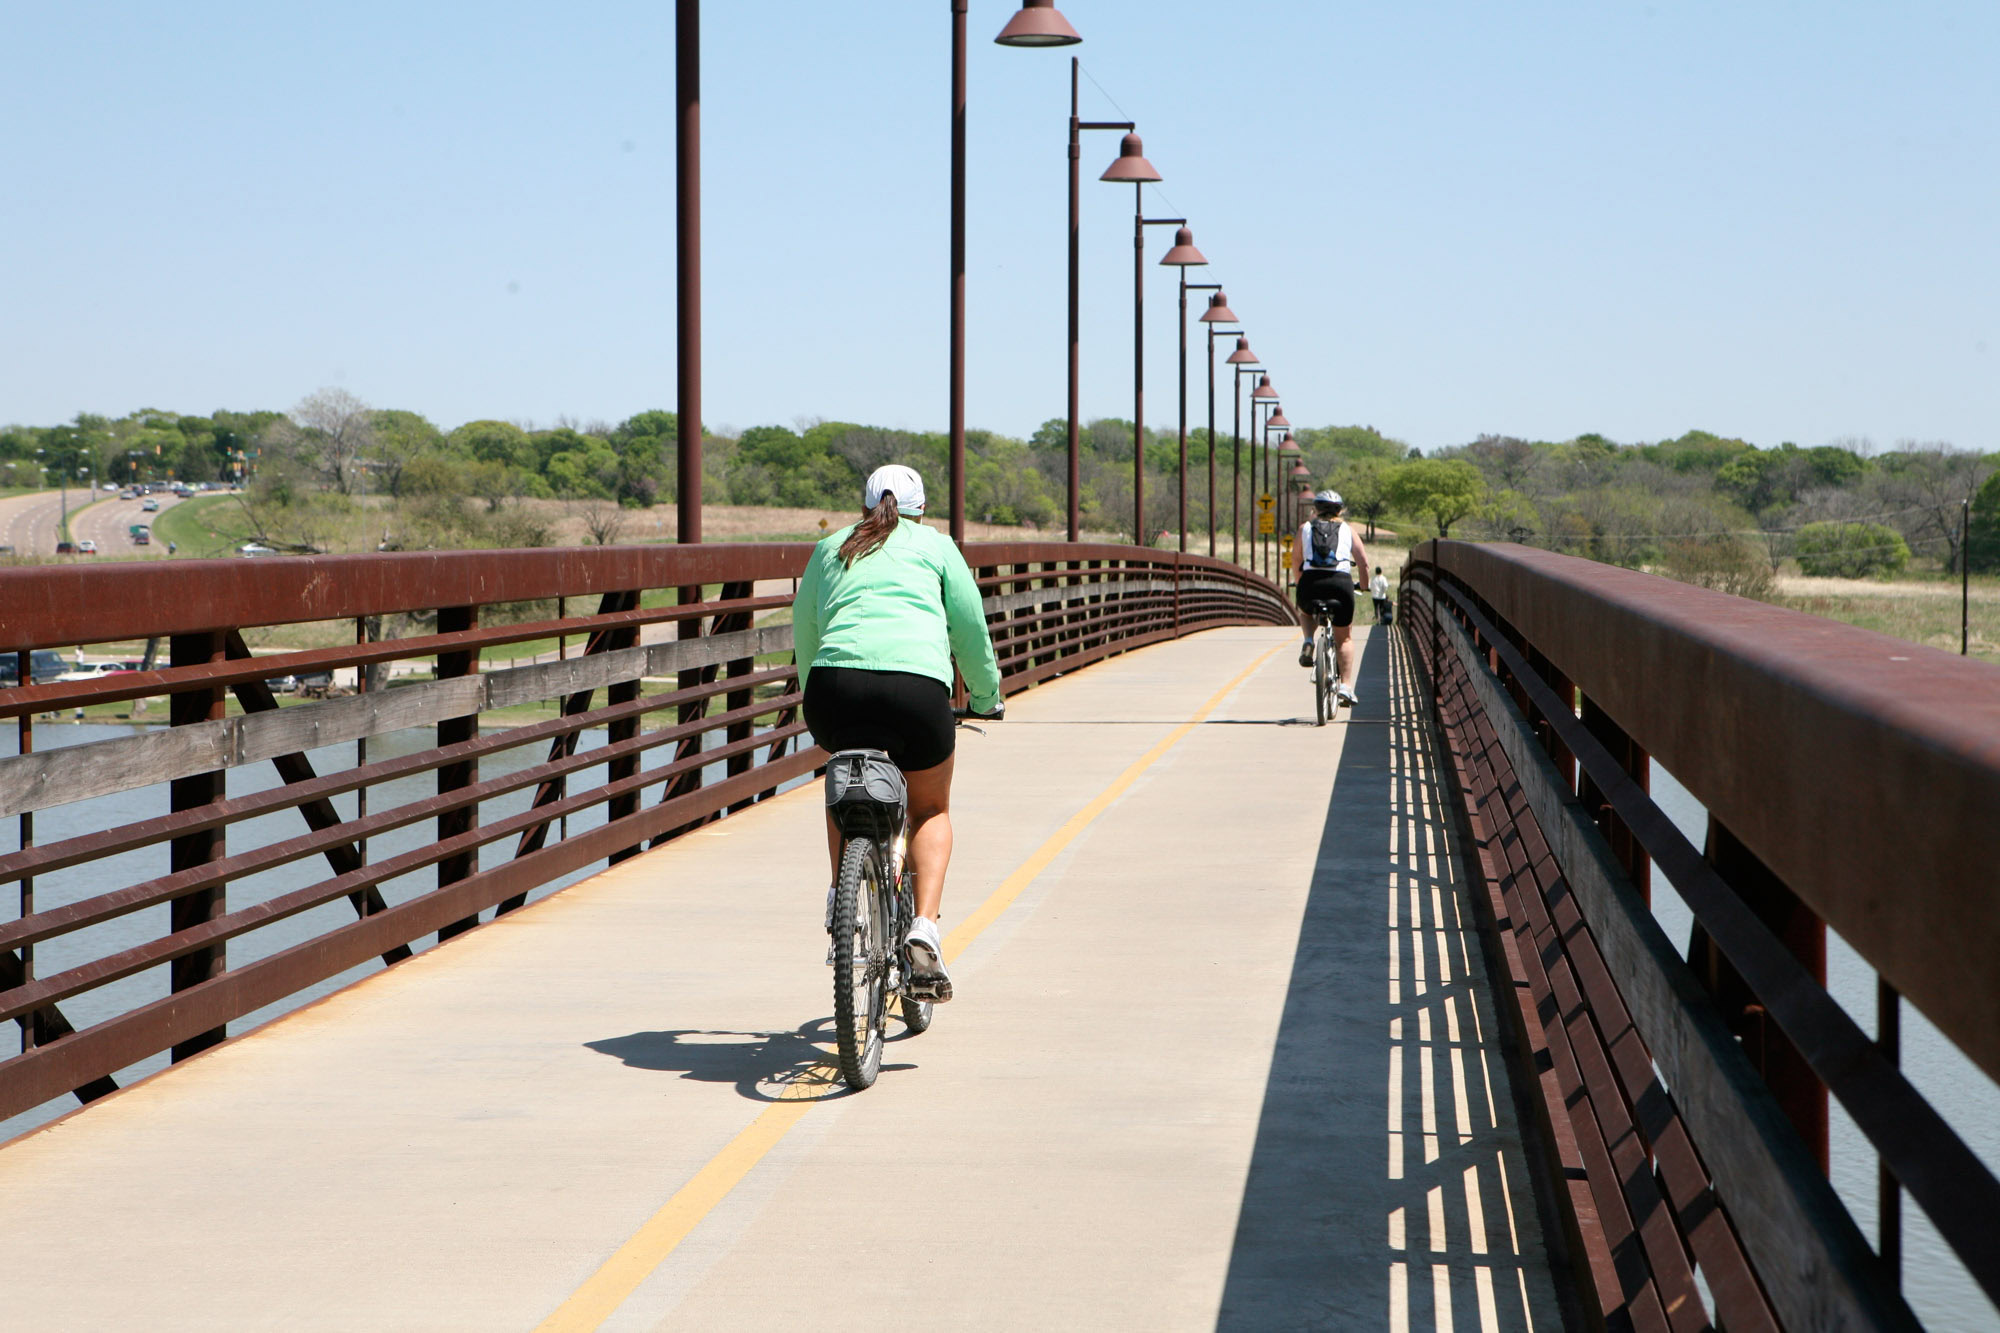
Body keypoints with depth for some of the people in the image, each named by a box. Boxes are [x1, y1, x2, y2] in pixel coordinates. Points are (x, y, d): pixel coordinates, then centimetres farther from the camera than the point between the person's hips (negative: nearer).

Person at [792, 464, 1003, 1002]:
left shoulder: (831, 548, 26)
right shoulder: (935, 545, 21)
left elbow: (804, 634, 30)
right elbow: (971, 628, 20)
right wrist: (986, 697, 35)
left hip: (835, 687, 2)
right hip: (918, 686, -1)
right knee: (931, 810, 22)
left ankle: (841, 902, 17)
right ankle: (924, 929, 3)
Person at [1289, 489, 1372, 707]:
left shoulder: (1305, 528, 18)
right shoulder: (1347, 530, 17)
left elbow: (1295, 562, 17)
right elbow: (1363, 562, 11)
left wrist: (1299, 584, 31)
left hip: (1311, 582, 0)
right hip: (1341, 582, 0)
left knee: (1305, 611, 36)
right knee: (1344, 637, 16)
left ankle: (1308, 642, 7)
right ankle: (1346, 686, 4)